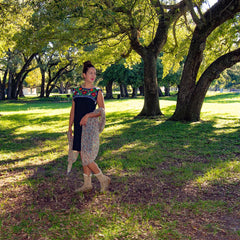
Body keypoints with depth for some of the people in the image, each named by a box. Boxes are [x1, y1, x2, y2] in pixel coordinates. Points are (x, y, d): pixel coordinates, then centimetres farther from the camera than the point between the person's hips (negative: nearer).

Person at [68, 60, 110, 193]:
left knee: (85, 157, -9)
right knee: (83, 156, 11)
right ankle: (87, 184, 22)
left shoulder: (97, 92, -2)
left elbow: (102, 111, -8)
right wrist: (70, 127, 10)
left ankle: (103, 179, 7)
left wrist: (88, 115, -23)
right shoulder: (77, 91, 10)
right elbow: (73, 110, 13)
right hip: (78, 127, 5)